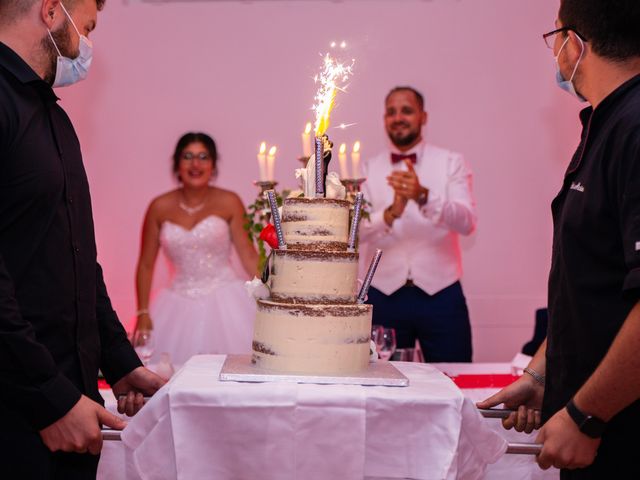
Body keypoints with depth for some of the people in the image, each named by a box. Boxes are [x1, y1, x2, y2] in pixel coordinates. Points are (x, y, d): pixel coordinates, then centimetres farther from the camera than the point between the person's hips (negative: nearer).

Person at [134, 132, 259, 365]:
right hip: (180, 304, 1)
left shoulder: (229, 202, -1)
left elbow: (248, 254, 1)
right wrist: (143, 313, 3)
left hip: (224, 300, -1)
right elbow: (146, 265, 8)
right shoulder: (160, 207, 2)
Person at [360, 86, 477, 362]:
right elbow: (356, 230, -7)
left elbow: (466, 222, -12)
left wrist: (423, 196, -28)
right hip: (384, 295, 1)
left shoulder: (451, 163, 4)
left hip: (440, 294, -1)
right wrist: (391, 213, -27)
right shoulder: (368, 170, 6)